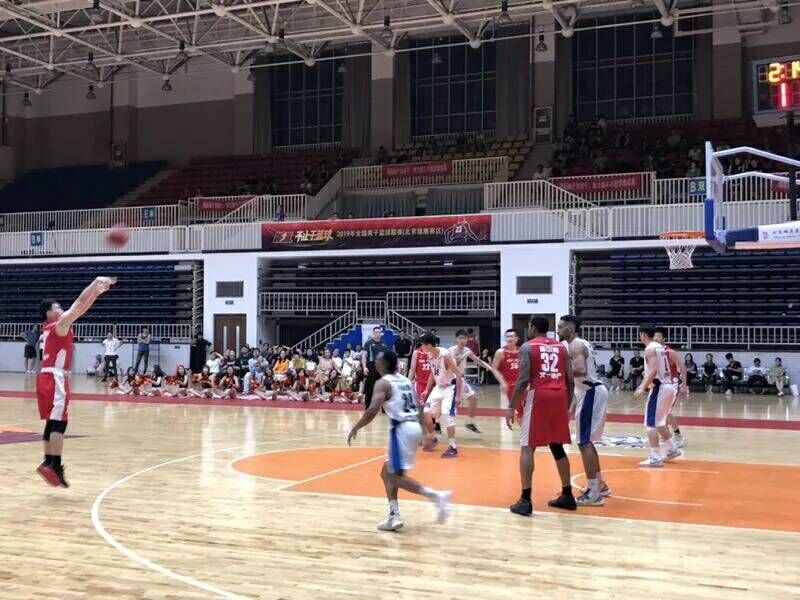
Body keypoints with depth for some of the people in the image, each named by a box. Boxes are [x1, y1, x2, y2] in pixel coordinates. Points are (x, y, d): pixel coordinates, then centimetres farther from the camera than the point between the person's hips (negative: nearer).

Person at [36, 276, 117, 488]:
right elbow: (79, 304, -10)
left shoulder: (50, 327, 18)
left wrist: (97, 291, 20)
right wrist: (95, 283, -4)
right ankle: (54, 465, -18)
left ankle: (48, 463, 12)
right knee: (59, 422, -12)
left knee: (52, 422, 11)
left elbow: (81, 309, 21)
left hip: (47, 377, 9)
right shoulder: (60, 323, -6)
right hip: (55, 378, -9)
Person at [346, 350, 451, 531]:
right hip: (414, 426, 9)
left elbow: (372, 411, -17)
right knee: (387, 472, 18)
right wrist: (426, 433, 29)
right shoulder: (405, 380, 19)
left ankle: (436, 496, -15)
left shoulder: (383, 383, -5)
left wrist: (355, 429, -7)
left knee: (396, 476, -3)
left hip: (402, 429, -9)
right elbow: (418, 407, 21)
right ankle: (393, 516, 13)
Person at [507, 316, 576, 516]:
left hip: (539, 396, -5)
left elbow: (523, 380, -8)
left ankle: (525, 500, -6)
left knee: (527, 447, 0)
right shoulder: (561, 347, 16)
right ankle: (567, 496, 23)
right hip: (559, 396, 5)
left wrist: (512, 408, -4)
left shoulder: (528, 347, 2)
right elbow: (570, 380, 13)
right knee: (557, 447, 18)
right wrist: (567, 406, 23)